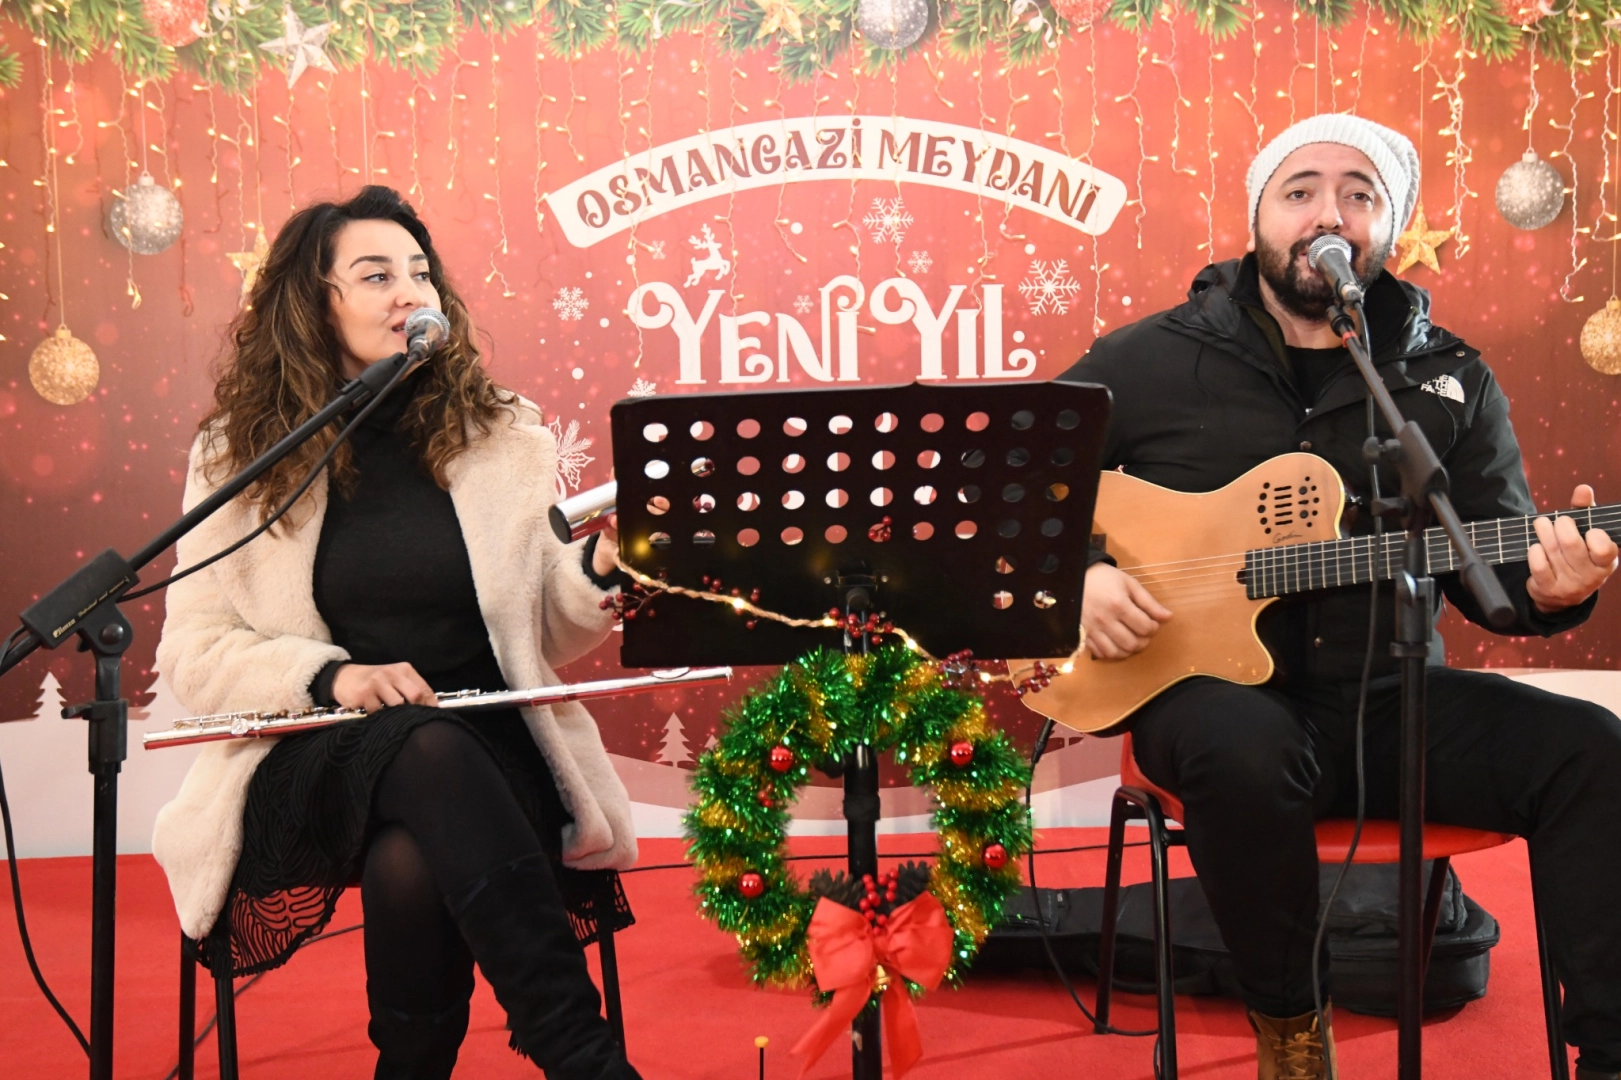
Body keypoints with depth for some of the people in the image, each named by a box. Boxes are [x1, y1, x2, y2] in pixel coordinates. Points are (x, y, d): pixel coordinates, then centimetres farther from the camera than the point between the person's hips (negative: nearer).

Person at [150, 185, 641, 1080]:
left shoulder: (503, 435, 8)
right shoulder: (240, 456, 5)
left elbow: (543, 633, 10)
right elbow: (193, 653, 1)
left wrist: (596, 573, -12)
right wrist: (331, 673, -16)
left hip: (490, 745, 1)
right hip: (318, 754, 0)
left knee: (411, 863, -35)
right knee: (429, 755, -35)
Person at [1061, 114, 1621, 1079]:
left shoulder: (1450, 381, 8)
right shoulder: (1154, 360, 2)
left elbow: (1491, 565, 8)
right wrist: (1075, 573, -13)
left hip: (1387, 698, 3)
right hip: (1214, 684, -2)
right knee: (1245, 751, -37)